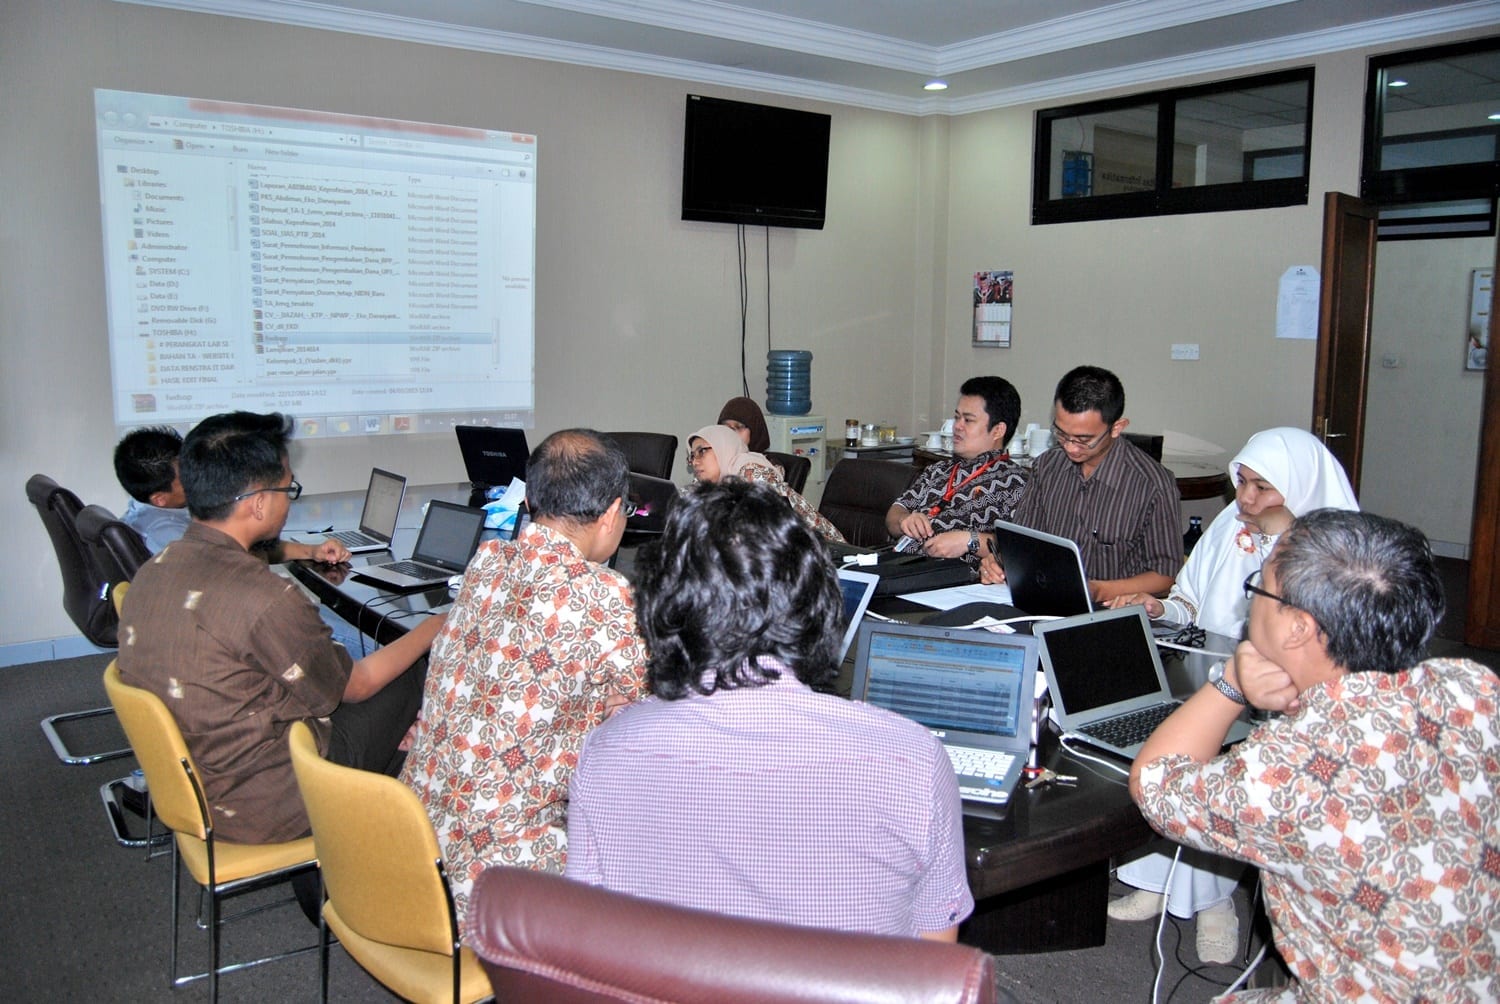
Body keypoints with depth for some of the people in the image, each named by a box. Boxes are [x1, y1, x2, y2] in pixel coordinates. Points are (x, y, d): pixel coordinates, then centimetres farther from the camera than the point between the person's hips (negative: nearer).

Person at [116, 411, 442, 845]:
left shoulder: (152, 571, -2)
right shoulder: (264, 599, -28)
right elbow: (354, 686, -10)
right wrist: (433, 629, 4)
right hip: (259, 809, -8)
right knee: (413, 679, 4)